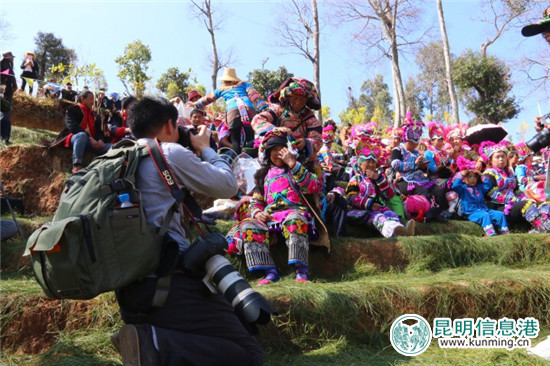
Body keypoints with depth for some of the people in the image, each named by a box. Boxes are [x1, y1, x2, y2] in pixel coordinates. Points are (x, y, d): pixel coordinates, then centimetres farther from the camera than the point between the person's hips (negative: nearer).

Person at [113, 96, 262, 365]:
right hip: (167, 281, -9)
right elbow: (228, 186, 3)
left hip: (129, 286, 9)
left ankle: (144, 339, 2)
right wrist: (204, 147, 20)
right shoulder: (170, 152, -7)